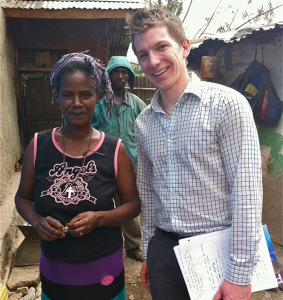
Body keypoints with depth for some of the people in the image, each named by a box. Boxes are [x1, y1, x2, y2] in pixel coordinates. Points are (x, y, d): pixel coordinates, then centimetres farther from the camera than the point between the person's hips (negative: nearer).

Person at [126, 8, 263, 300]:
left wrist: (239, 274, -15)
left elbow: (246, 191, -15)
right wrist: (148, 250, 15)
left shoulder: (227, 103, -12)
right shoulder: (143, 122, 4)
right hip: (163, 251, 5)